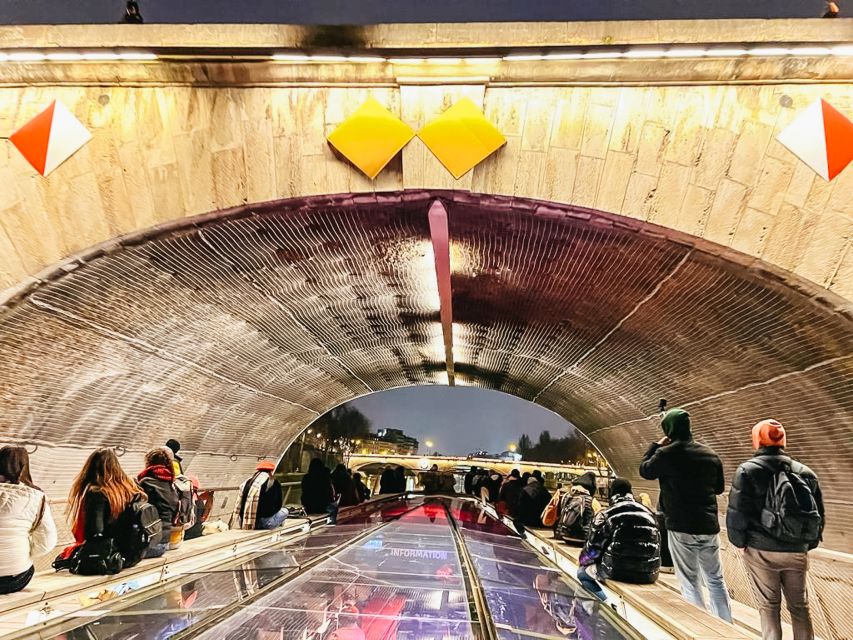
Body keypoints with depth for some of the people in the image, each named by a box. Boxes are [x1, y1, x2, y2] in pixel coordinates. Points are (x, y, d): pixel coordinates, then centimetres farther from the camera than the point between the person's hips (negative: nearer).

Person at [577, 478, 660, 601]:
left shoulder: (605, 514, -3)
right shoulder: (649, 513, 9)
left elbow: (594, 546, 0)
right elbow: (657, 544, 13)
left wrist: (582, 560, 20)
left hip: (617, 572, -5)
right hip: (649, 575, 5)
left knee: (583, 572, 18)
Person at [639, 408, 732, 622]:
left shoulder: (667, 453, -12)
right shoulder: (710, 454, 4)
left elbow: (645, 470, 5)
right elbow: (719, 487, 16)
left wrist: (656, 446, 13)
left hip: (682, 527, -5)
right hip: (709, 525, 5)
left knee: (690, 582, 3)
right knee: (716, 580, 18)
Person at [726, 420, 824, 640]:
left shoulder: (748, 470, -8)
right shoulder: (805, 473, 7)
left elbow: (737, 511, -12)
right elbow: (818, 514, 11)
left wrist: (739, 542, 2)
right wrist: (808, 545, 21)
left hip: (761, 550, -4)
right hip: (797, 551, 4)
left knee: (769, 606, 7)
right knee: (799, 605, 17)